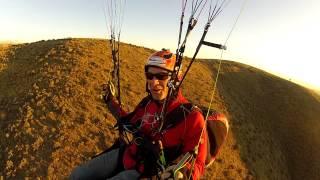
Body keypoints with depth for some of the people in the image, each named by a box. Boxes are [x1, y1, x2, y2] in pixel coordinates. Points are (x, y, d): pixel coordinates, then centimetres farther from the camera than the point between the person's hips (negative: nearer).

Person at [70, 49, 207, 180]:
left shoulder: (191, 116, -21)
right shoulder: (147, 102, -3)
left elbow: (197, 164, -15)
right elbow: (130, 124, 15)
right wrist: (111, 100, 14)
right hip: (127, 155, 6)